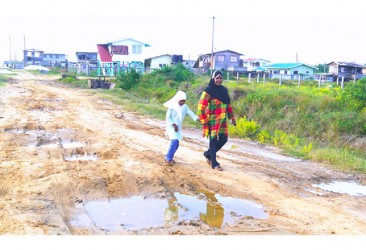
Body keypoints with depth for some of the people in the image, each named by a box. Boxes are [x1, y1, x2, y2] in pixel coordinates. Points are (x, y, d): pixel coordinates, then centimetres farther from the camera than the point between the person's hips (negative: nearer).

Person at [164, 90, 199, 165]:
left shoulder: (185, 107, 2)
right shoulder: (172, 107, -11)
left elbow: (191, 113, -9)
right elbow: (167, 117, -10)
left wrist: (197, 119, -25)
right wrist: (174, 125, -18)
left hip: (178, 127, 6)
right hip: (171, 127, -6)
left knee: (176, 144, 6)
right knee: (174, 141, -19)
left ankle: (170, 157, 22)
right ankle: (168, 158, -8)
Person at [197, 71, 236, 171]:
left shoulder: (224, 90, 10)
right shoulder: (208, 91, -12)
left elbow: (228, 104, 19)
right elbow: (201, 107, -15)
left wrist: (232, 117, 16)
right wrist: (204, 121, -16)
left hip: (222, 120, 7)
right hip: (212, 120, -7)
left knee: (223, 139, 11)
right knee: (213, 140, 0)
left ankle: (208, 153, 31)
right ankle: (214, 163, 12)